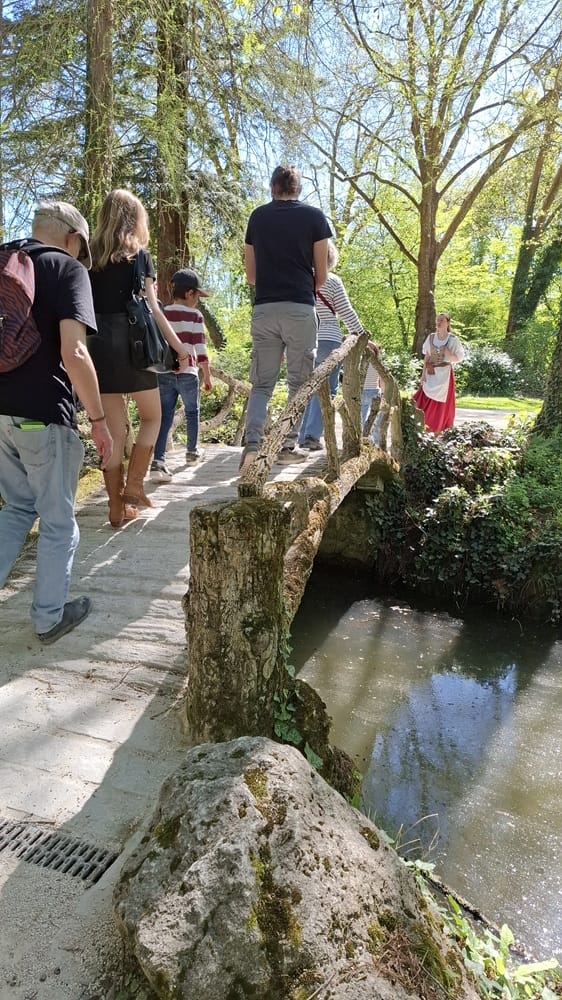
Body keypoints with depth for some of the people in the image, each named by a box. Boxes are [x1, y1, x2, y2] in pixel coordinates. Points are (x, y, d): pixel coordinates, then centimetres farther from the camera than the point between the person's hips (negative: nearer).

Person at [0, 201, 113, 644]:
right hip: (43, 414, -7)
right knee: (58, 520, 8)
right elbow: (73, 353, -19)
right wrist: (98, 420, -12)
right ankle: (50, 617, 20)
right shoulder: (69, 269, -6)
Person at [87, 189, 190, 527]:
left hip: (98, 346, 4)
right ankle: (133, 486, 2)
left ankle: (117, 506, 9)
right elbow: (151, 308, -6)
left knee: (114, 429, 7)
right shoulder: (138, 255, 1)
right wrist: (180, 347, -4)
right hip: (131, 344, -4)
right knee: (152, 417, 14)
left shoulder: (90, 256, 12)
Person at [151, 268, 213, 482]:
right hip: (187, 373, -3)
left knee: (165, 416, 1)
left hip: (164, 374, 3)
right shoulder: (195, 316, -4)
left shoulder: (161, 315, 8)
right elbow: (201, 350, -6)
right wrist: (207, 376, 2)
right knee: (192, 412, 18)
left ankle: (158, 461, -12)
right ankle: (192, 451, 35)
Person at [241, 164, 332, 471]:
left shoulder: (257, 217, 13)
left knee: (261, 383, 5)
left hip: (264, 308, 2)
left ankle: (252, 443, -13)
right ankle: (288, 446, 7)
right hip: (300, 308, -2)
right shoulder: (314, 216, 5)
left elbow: (250, 275, 15)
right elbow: (321, 274, 5)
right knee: (299, 381, 7)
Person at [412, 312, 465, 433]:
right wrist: (423, 373, -1)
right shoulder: (431, 337, 6)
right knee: (424, 402, -2)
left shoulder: (453, 339, -4)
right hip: (431, 375, 3)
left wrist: (446, 352, -20)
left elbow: (457, 359, -4)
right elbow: (426, 357, 7)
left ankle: (439, 432, 11)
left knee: (441, 405, 2)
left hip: (444, 375, -3)